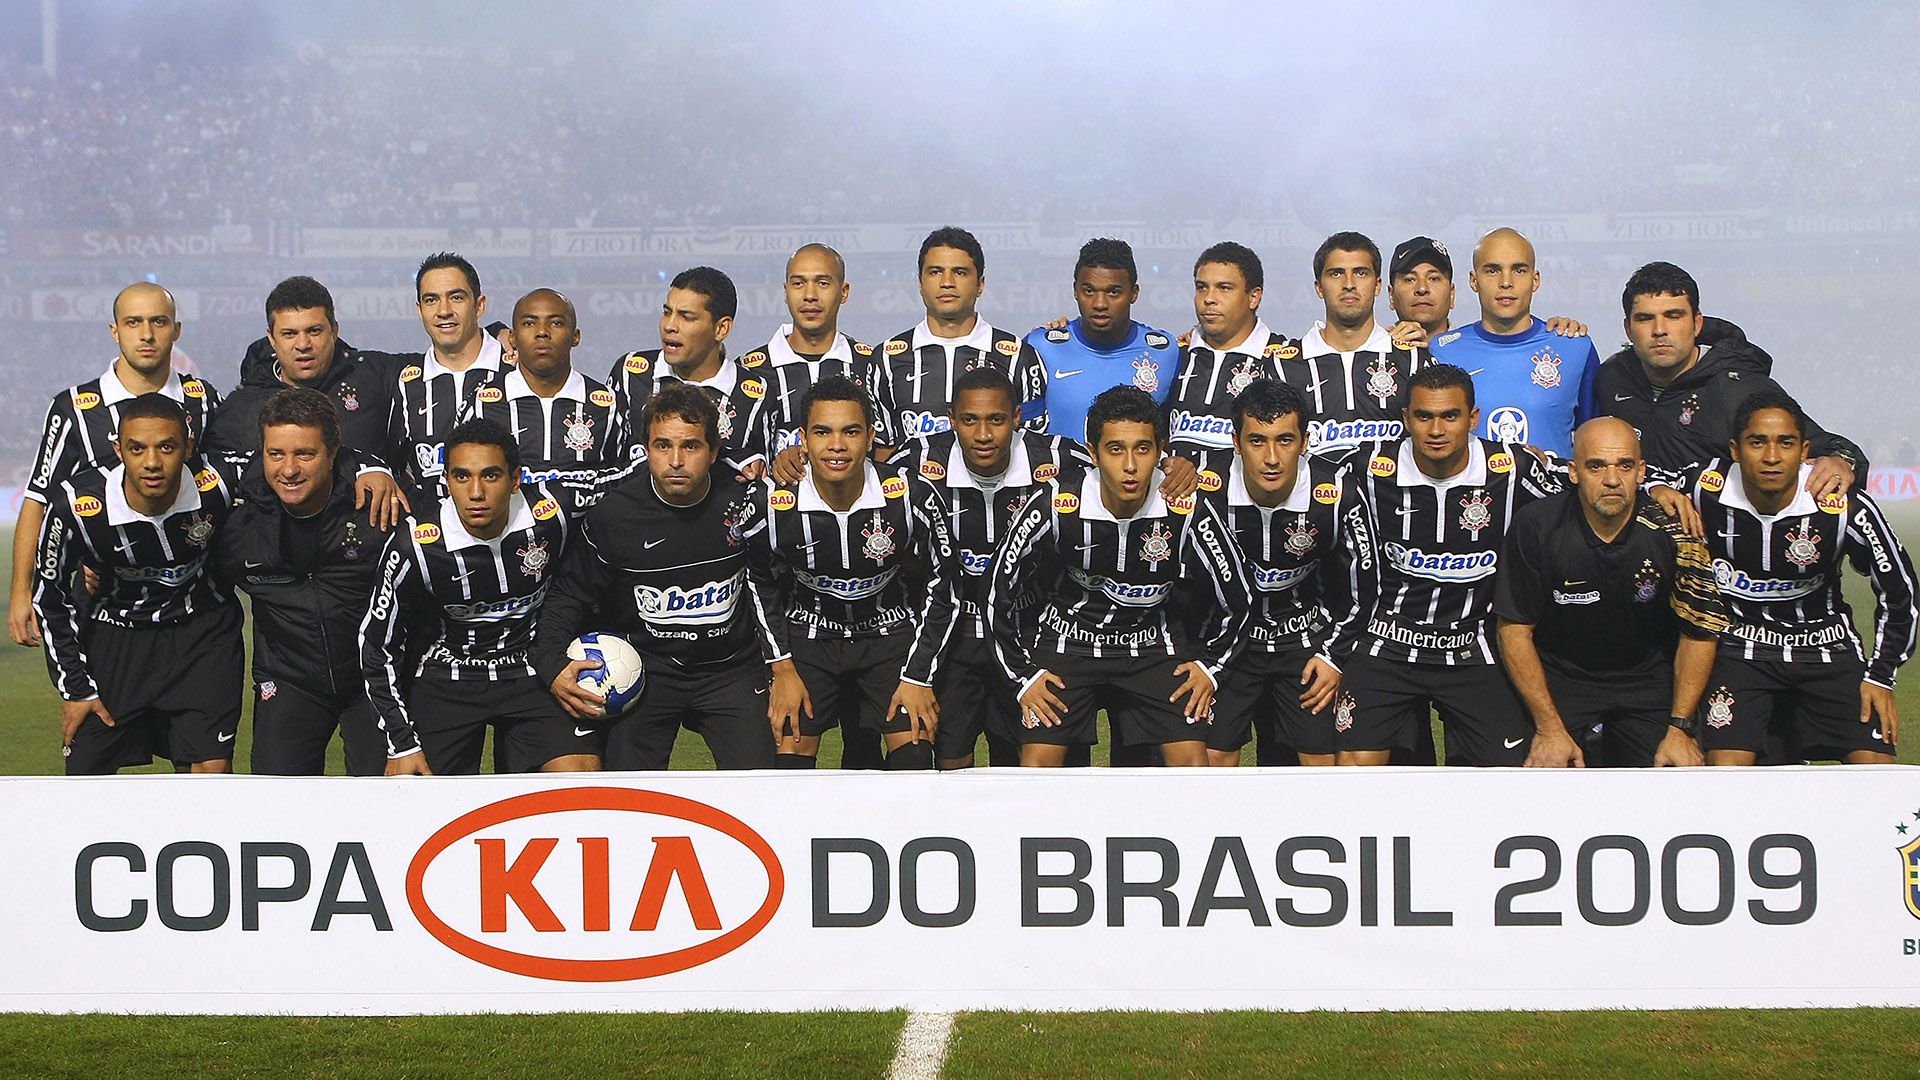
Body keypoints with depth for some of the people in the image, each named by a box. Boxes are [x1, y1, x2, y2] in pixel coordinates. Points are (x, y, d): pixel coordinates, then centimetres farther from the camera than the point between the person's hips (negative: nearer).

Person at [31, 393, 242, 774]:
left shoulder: (218, 489, -24)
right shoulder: (75, 505, -25)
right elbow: (51, 597, -8)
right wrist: (75, 687, -7)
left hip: (202, 629, 0)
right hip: (113, 631, 0)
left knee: (211, 768, -9)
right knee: (86, 773, -1)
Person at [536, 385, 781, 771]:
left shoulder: (741, 504, -9)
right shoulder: (614, 514, -9)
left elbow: (770, 588, 5)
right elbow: (569, 595, 3)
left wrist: (785, 667, 1)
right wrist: (553, 666, -10)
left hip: (731, 668, 1)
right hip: (645, 667, 0)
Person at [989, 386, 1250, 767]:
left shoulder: (1186, 510, -18)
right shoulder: (1055, 504, -21)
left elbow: (1235, 597, 0)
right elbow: (999, 593, -8)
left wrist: (1209, 664, 2)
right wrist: (1024, 674, -5)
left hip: (1153, 645, 1)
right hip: (1067, 638, -1)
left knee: (1193, 761, -13)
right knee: (1038, 762, -16)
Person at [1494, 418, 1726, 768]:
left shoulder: (1673, 530, -13)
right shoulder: (1536, 525, -14)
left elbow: (1699, 633, -2)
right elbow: (1515, 631, -8)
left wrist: (1680, 728, -7)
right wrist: (1549, 729, -12)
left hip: (1648, 681, 1)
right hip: (1561, 680, -1)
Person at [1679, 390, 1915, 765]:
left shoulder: (1845, 508, -18)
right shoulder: (1706, 488, -18)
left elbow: (1898, 590, -4)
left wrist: (1880, 676, -2)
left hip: (1825, 645, 1)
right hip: (1741, 645, -1)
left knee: (1876, 766, -14)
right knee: (1725, 771, -20)